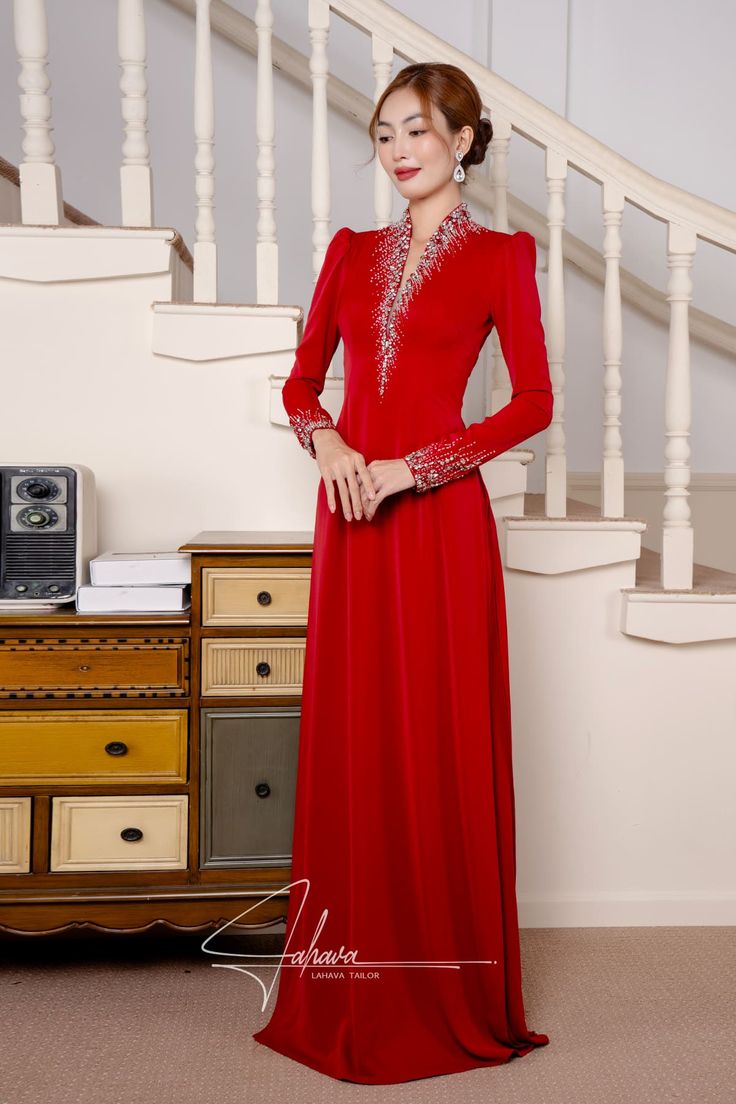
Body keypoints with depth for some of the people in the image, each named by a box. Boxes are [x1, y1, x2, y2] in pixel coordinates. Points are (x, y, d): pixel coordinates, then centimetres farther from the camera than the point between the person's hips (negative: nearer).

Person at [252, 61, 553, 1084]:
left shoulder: (501, 253, 2)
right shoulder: (351, 250, 15)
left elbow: (534, 402, -5)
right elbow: (302, 378, 15)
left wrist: (409, 468, -13)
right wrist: (325, 439, -7)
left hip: (438, 518, -4)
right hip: (350, 515, 5)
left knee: (442, 746, 0)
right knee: (352, 740, 7)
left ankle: (454, 998, 17)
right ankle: (354, 990, 22)